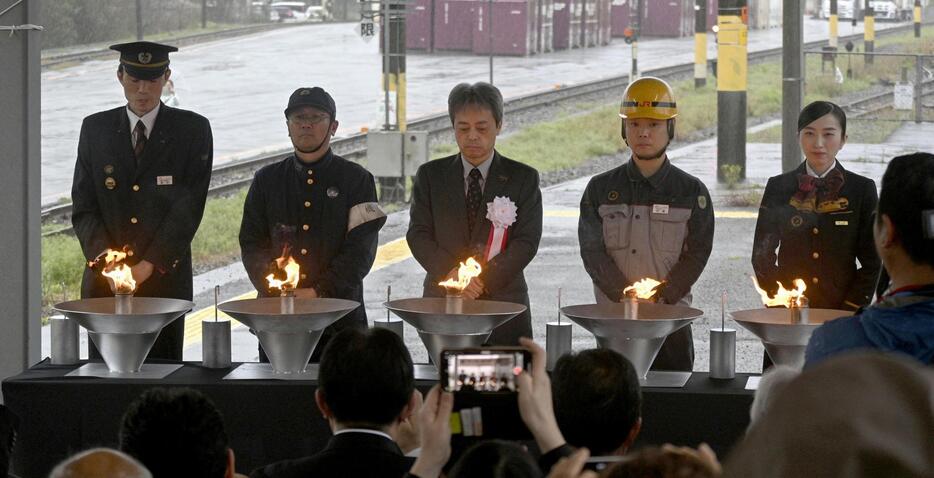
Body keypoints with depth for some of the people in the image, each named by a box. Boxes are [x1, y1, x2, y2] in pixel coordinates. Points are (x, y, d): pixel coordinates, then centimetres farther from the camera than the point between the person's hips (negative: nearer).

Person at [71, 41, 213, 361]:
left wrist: (149, 265, -12)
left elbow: (189, 207, -4)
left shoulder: (193, 130, 3)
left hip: (165, 278, -2)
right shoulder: (95, 129, 10)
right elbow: (83, 208, 7)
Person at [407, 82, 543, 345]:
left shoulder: (523, 178, 7)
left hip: (504, 302, -1)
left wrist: (484, 280, -15)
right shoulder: (430, 175, 11)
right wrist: (451, 273, -15)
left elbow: (526, 241, -2)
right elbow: (418, 234, 3)